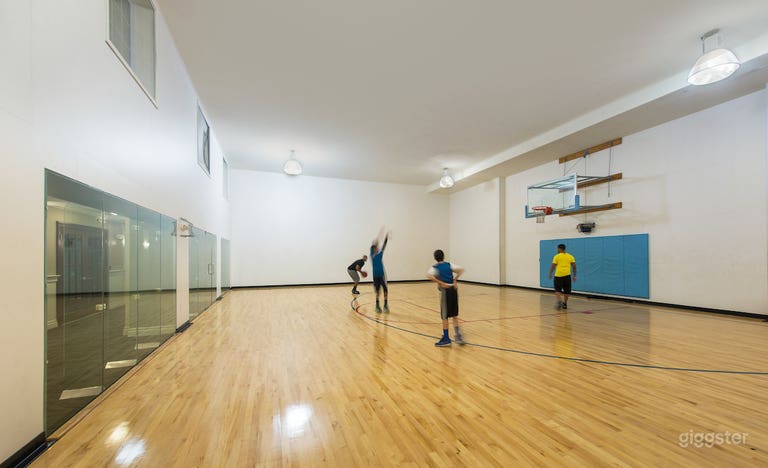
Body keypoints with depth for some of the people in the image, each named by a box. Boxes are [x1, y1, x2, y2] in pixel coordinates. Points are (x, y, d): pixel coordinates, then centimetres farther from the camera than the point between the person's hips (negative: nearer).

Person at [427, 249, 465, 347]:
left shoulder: (434, 268, 0)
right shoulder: (449, 265, 10)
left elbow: (429, 275, -21)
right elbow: (461, 270, 3)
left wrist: (441, 283, -17)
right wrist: (455, 280, 2)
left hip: (445, 291, -4)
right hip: (453, 289, 4)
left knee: (445, 316, 5)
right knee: (454, 315, 17)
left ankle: (446, 338, 11)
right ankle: (457, 334, 12)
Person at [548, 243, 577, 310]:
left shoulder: (557, 256, 0)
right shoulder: (570, 256, 10)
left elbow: (553, 266, -1)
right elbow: (574, 266, 7)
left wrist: (550, 274, 11)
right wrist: (574, 276, 13)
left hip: (558, 275, -3)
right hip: (567, 275, 3)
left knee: (558, 290, 6)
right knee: (566, 291, 13)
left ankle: (559, 301, -15)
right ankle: (565, 304, 19)